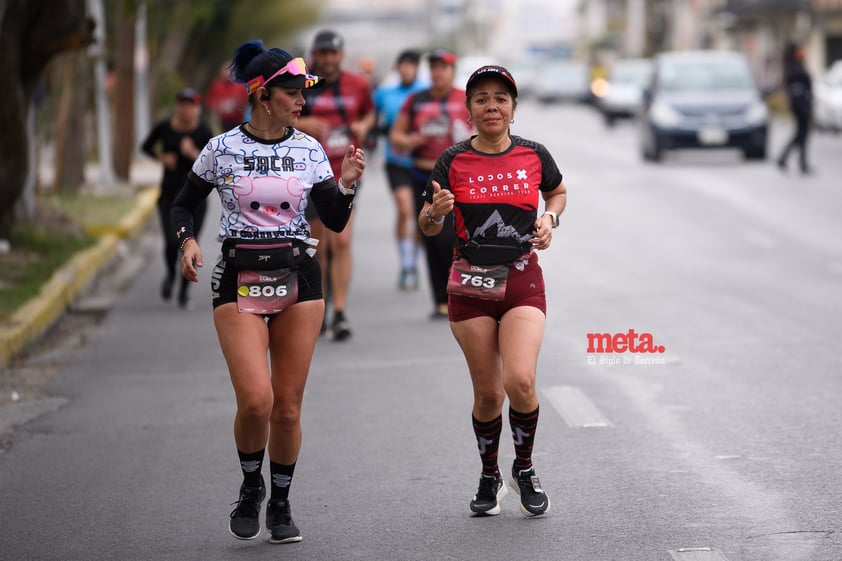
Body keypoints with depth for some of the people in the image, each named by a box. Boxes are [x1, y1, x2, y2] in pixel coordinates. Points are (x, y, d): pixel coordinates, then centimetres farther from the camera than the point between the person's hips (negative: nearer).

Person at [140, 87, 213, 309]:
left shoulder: (203, 132, -8)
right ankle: (170, 275, 20)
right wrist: (161, 157, -5)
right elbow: (145, 147, 13)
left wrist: (194, 154, -24)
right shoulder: (165, 128, -4)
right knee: (172, 242, -12)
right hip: (170, 193, 0)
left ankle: (185, 290, 17)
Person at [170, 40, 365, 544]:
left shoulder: (309, 150, 5)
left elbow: (335, 222, 7)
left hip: (299, 279, 2)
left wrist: (347, 184, -10)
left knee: (288, 406, 3)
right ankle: (251, 487, 13)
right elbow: (184, 206, 10)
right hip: (240, 280, -2)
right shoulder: (223, 149, -2)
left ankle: (281, 503, 22)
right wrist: (187, 240, -9)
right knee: (256, 401, -15)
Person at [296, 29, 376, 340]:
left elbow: (369, 113, 23)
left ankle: (340, 313, -12)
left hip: (345, 175, 0)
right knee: (317, 247, 9)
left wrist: (364, 125, 0)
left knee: (341, 242, -13)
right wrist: (301, 124, -16)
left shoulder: (357, 85, 6)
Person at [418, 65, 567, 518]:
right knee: (487, 392, 3)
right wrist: (436, 211, -17)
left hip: (523, 281, 0)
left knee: (520, 381, -18)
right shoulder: (453, 162, -1)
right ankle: (489, 477, 27)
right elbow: (427, 228, 5)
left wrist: (549, 218, 1)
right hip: (471, 284, 0)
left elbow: (558, 192, 22)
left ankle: (525, 468, 8)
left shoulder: (534, 155, 1)